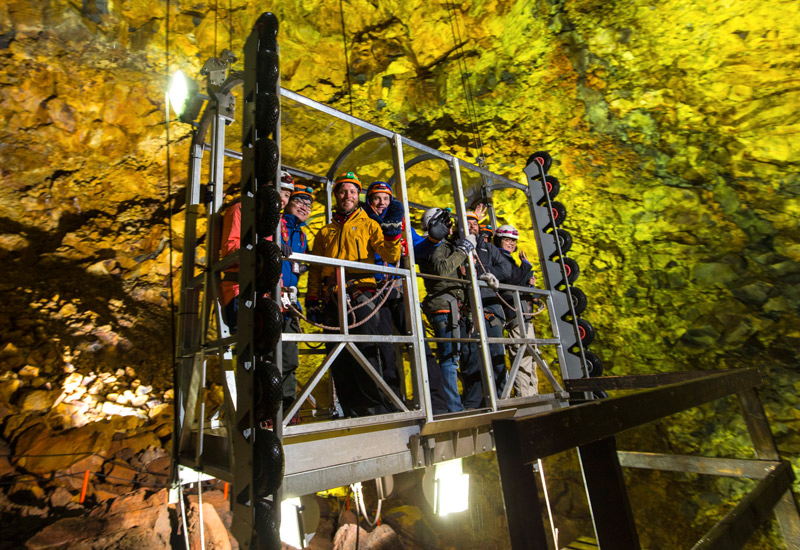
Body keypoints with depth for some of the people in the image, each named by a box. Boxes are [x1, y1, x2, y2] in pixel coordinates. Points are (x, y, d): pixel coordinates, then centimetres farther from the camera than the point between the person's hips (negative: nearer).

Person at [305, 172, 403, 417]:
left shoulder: (369, 225, 13)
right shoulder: (325, 232, 24)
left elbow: (391, 256, -1)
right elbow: (315, 270, 21)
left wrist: (392, 230, -14)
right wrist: (312, 300, 11)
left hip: (360, 297, -4)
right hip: (332, 301, 4)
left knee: (366, 355, -10)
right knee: (339, 362, 5)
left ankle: (378, 411, 1)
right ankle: (352, 413, 15)